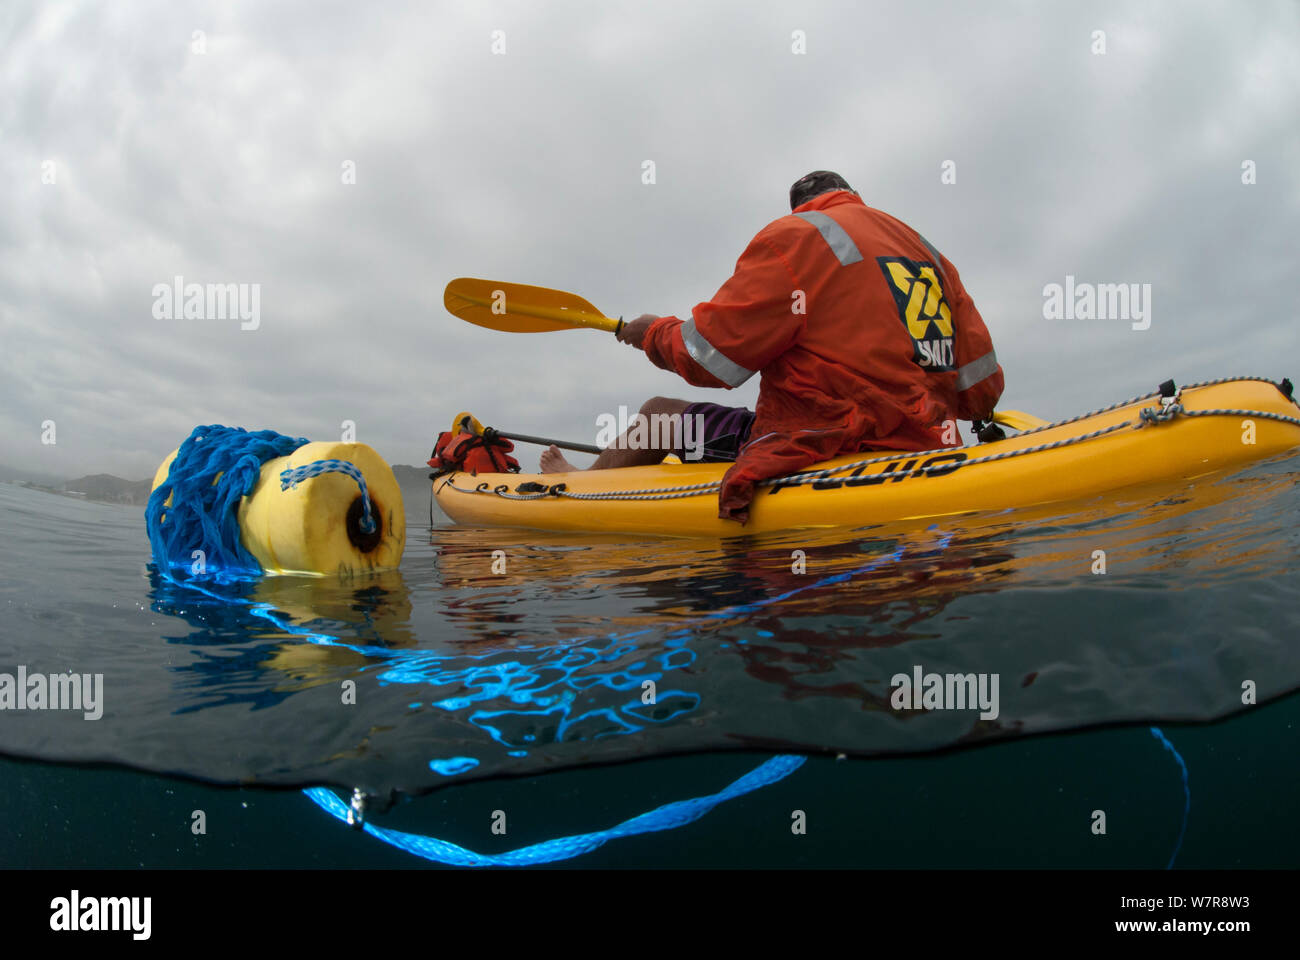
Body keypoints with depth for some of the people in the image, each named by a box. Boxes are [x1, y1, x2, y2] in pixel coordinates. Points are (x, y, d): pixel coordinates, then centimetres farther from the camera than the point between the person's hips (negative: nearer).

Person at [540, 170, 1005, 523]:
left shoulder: (795, 236, -6)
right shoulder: (932, 257, 15)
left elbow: (709, 359, -10)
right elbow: (982, 391, 11)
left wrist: (656, 333, 11)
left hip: (817, 461, -8)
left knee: (659, 413, 14)